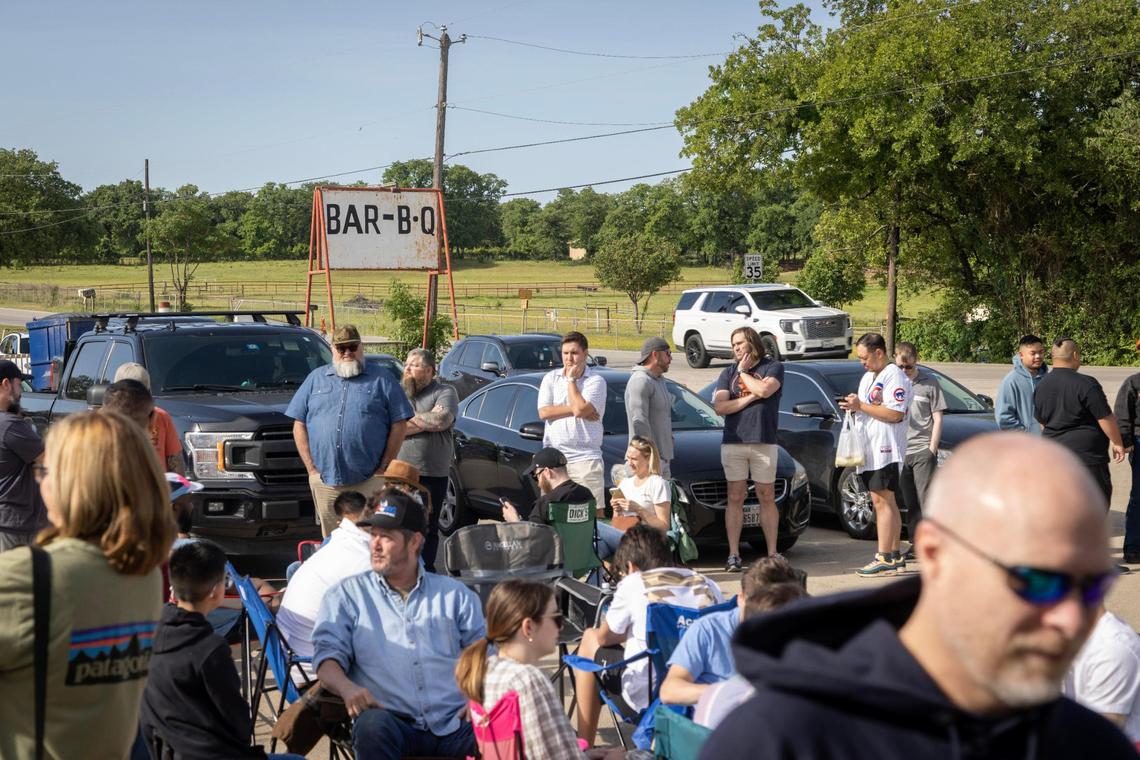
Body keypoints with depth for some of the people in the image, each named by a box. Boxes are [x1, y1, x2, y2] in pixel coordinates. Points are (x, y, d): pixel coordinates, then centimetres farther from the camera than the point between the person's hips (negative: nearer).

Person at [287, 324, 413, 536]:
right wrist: (311, 468, 3)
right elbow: (299, 425, 13)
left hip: (368, 482, -3)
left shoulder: (381, 379, 7)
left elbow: (399, 425, 2)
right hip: (325, 482, 3)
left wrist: (383, 468, -4)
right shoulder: (316, 378, 15)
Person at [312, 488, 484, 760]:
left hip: (457, 722, 0)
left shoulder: (455, 594, 20)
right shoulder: (347, 595, 17)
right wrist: (347, 687, -18)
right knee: (372, 725, -37)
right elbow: (327, 654, 5)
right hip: (393, 720, 0)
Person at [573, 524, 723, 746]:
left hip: (646, 695, -5)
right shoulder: (708, 585, 8)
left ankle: (583, 745, 24)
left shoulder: (633, 584, -3)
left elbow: (604, 638, 9)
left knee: (589, 639, 21)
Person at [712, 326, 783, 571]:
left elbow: (764, 390, -18)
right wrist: (751, 397, -8)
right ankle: (734, 555, 4)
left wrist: (743, 371, -3)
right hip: (733, 442, 2)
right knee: (735, 498, 2)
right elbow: (720, 407, -1)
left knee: (767, 498, 4)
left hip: (764, 443, -2)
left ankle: (772, 553, 9)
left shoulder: (773, 367, 4)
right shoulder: (728, 372, 12)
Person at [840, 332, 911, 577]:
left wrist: (861, 406, -16)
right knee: (885, 502, 10)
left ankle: (884, 558, -12)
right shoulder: (868, 377, 21)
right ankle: (895, 557, 14)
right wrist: (853, 405, 8)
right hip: (869, 450, 10)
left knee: (882, 501, -12)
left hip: (885, 449, -10)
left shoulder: (894, 376, -10)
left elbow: (895, 414, -19)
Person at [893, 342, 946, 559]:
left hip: (922, 450, -4)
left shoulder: (929, 383, 0)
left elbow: (937, 418, 1)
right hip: (900, 451, 4)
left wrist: (932, 449, -6)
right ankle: (916, 545, 13)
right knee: (910, 502, 7)